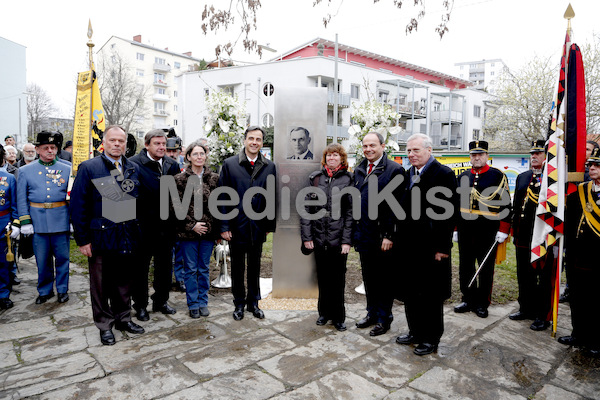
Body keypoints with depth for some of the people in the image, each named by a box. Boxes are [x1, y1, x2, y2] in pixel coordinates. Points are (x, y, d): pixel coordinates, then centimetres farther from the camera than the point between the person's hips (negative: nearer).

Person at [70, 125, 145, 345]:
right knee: (101, 285, 10)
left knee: (124, 281, 16)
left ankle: (123, 319, 32)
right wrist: (83, 239, -10)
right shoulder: (88, 168, -5)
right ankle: (105, 325, 26)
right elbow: (78, 205, -7)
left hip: (128, 237, 4)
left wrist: (138, 232, 4)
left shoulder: (133, 169, 7)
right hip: (101, 237, -3)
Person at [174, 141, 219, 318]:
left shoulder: (214, 178, 4)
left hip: (208, 230, 2)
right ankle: (193, 304, 21)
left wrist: (218, 230, 1)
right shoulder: (180, 179, -1)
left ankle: (203, 302, 25)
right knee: (190, 269, 8)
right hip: (188, 231, -2)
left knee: (204, 268, 12)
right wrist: (192, 225, -11)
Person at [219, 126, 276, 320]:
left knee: (255, 267, 15)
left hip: (258, 226, 2)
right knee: (237, 267, 12)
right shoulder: (230, 164, -3)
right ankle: (239, 303, 30)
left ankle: (253, 302, 31)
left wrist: (270, 225, 2)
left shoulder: (269, 167, 2)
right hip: (236, 226, -1)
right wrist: (224, 226, -8)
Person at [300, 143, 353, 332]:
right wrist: (306, 235, -1)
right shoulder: (315, 178, 6)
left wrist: (347, 240, -10)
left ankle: (338, 317, 23)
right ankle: (324, 312, 31)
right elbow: (306, 207, 4)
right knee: (322, 277, 13)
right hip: (319, 236, 2)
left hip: (338, 238, -2)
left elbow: (351, 212, -4)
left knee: (338, 278, 7)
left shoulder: (348, 179, -1)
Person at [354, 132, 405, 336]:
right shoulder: (359, 170, 12)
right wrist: (355, 231, 9)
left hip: (383, 236, -6)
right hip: (363, 233, 6)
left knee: (384, 279, 7)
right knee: (368, 277, 16)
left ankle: (384, 318, 22)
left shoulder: (394, 170, -8)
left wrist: (389, 235, -16)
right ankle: (372, 313, 32)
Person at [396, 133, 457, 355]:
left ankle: (431, 338, 24)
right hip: (409, 245, 7)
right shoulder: (407, 175, 11)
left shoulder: (444, 174, -9)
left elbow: (449, 212, -13)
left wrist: (442, 247, -16)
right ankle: (415, 332, 33)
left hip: (432, 246, -6)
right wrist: (400, 238, 9)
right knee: (410, 293, 16)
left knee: (431, 295, 7)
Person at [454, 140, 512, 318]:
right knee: (465, 267, 10)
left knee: (486, 269, 7)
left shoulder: (498, 176, -3)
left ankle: (482, 304, 19)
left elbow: (505, 204, -5)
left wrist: (503, 230, -9)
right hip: (465, 232, 4)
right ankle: (468, 300, 24)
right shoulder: (463, 177, 10)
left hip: (487, 232, -4)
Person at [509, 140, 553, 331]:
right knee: (524, 275, 15)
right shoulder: (522, 177, 13)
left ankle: (543, 316, 18)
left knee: (544, 277, 5)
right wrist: (515, 230, 12)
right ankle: (526, 309, 31)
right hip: (524, 236, 6)